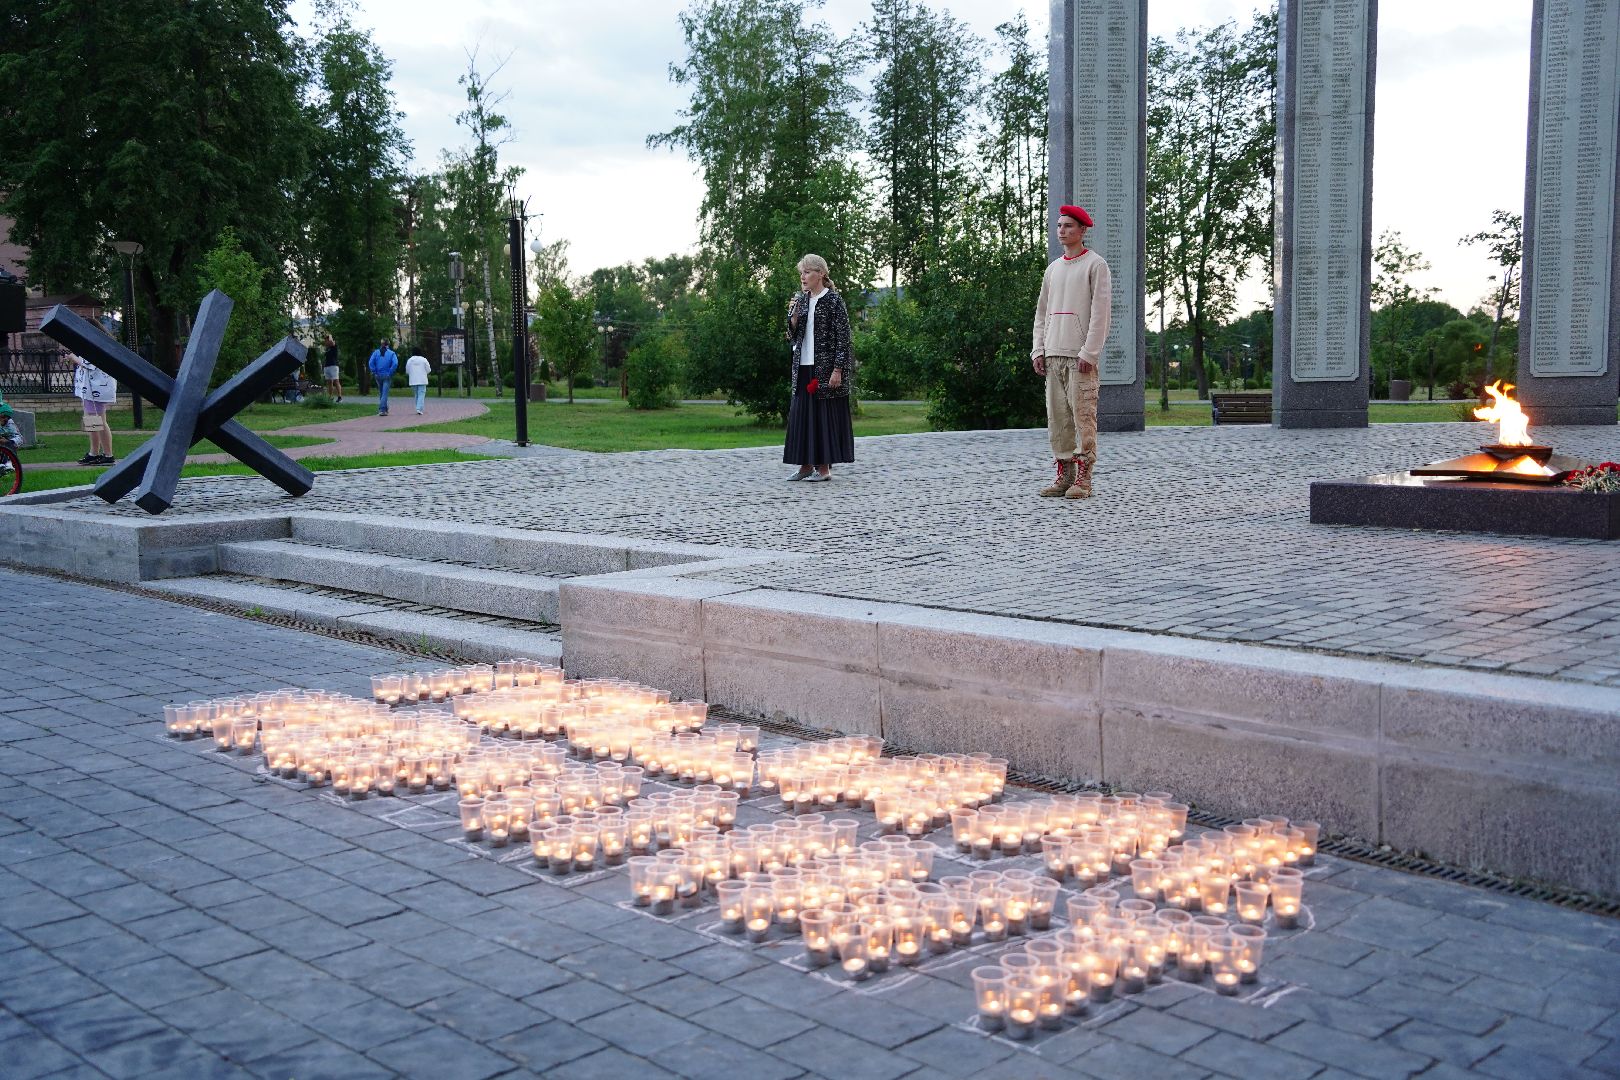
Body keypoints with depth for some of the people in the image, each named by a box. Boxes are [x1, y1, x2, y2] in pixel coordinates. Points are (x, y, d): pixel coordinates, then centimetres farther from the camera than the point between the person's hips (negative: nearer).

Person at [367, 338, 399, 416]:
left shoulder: (376, 352, 1)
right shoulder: (391, 353, -5)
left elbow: (370, 362, -8)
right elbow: (395, 364, -19)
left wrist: (374, 372, -1)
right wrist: (390, 372, -9)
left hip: (378, 375, 3)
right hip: (387, 376, -3)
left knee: (381, 393, 17)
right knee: (385, 393, -4)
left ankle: (385, 409, 28)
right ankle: (382, 410, -13)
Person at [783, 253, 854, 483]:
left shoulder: (833, 300, -7)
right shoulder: (801, 300, 11)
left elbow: (843, 337, -10)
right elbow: (793, 336, 13)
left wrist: (838, 370, -16)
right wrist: (793, 315, -5)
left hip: (825, 367, -6)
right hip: (803, 368, 6)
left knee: (825, 413, -3)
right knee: (801, 413, 6)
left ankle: (824, 467, 3)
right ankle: (806, 464, 14)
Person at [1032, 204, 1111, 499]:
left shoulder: (1095, 265, -1)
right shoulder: (1052, 268, 19)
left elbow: (1100, 312, -8)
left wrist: (1089, 353, -15)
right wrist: (1038, 350, 8)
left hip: (1081, 356, -6)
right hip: (1053, 355, 7)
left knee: (1083, 415, -8)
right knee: (1057, 417, 5)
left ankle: (1083, 479, -7)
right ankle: (1064, 475, 10)